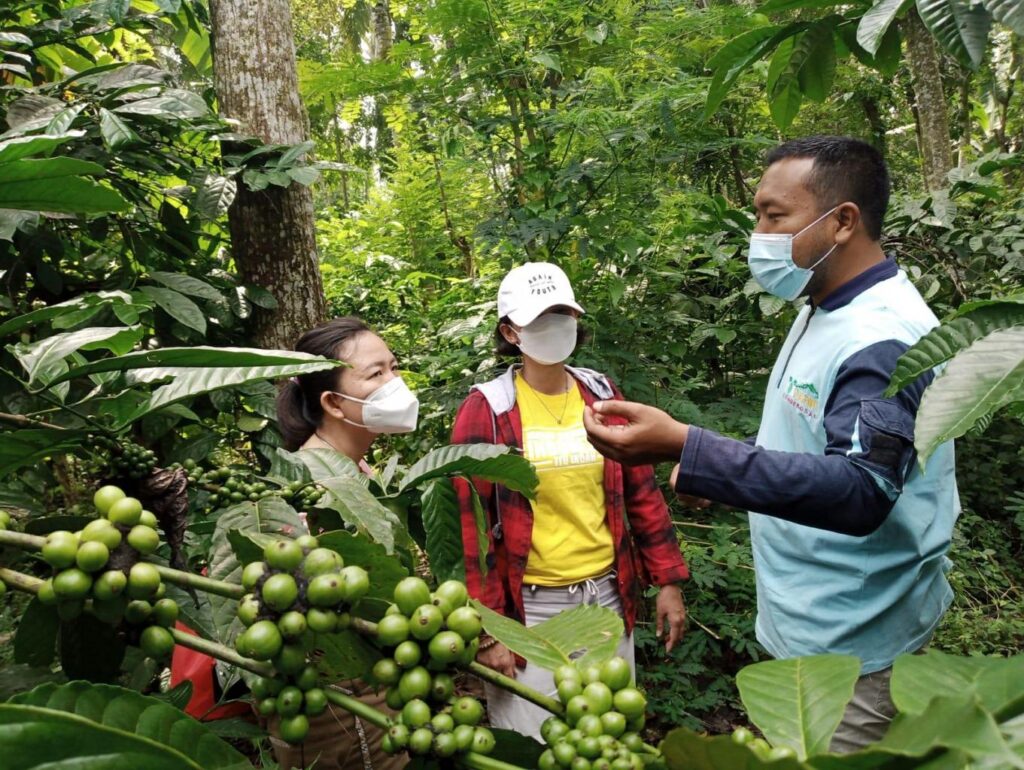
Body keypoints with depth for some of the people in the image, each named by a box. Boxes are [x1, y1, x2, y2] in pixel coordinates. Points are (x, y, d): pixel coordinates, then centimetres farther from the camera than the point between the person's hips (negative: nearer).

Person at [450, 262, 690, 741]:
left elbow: (641, 492, 9)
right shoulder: (485, 410, -9)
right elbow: (470, 524, -10)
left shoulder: (601, 395, 3)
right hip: (530, 607, -4)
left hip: (607, 595, 4)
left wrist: (667, 580, 6)